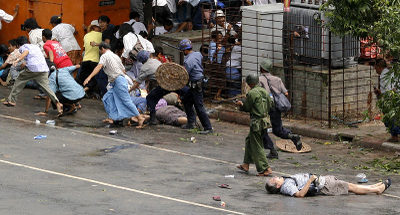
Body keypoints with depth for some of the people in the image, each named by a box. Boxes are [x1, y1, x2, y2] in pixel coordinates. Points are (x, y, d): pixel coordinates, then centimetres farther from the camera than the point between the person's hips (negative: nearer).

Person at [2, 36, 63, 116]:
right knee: (46, 87, 0)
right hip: (44, 69, 5)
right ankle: (57, 103, -23)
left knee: (20, 80, 17)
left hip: (33, 68, -5)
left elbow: (26, 52, -10)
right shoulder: (35, 46, 34)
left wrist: (18, 59, -24)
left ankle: (11, 100, 19)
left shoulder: (23, 47, 15)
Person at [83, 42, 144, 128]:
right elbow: (123, 70, 23)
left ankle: (140, 118, -12)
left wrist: (89, 77, -28)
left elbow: (99, 67, -19)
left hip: (118, 81, -9)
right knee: (107, 98, 10)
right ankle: (115, 117, 5)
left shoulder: (105, 56, -2)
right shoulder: (116, 56, 23)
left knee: (126, 101, -10)